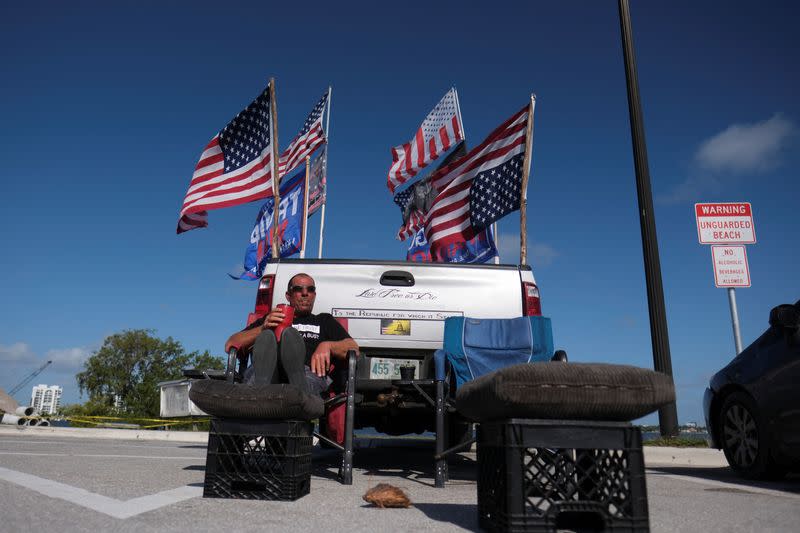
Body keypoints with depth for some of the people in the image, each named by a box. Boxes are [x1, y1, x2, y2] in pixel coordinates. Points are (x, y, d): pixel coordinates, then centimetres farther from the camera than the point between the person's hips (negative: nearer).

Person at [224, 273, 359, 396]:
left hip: (309, 373, -1)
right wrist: (262, 329, 3)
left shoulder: (324, 321, 35)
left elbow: (353, 349, 19)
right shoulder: (270, 318, 34)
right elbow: (230, 345, 21)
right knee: (266, 337, -29)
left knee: (290, 334, -30)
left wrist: (327, 345, -3)